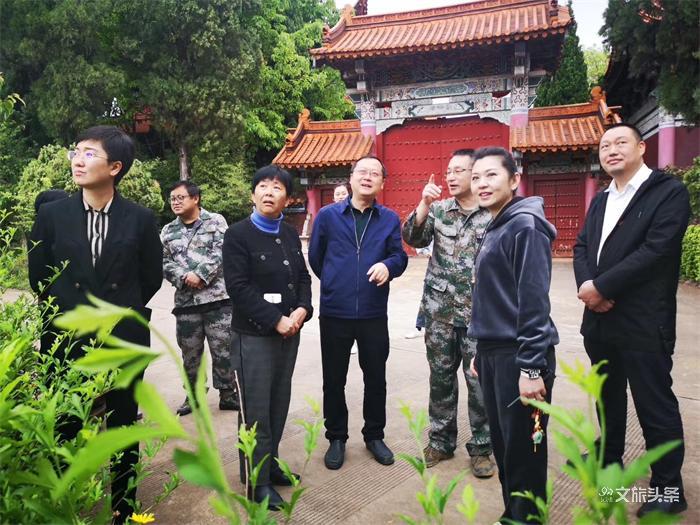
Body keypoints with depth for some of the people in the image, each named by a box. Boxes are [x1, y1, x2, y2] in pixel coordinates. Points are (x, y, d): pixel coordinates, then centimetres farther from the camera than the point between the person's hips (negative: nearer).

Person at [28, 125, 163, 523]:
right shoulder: (52, 214, 0)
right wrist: (68, 311, 9)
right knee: (66, 433, 11)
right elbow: (39, 275, 8)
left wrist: (121, 310, 6)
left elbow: (152, 278, 4)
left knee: (123, 432, 13)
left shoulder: (141, 219, -4)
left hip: (124, 342, -1)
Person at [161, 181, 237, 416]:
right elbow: (165, 263, 6)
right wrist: (184, 278, -10)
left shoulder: (215, 221, 2)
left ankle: (227, 394, 16)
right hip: (185, 301, 4)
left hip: (218, 298, -3)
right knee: (190, 353, 12)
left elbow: (220, 253, -9)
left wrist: (200, 276, -15)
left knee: (223, 350, 1)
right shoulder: (168, 231, 13)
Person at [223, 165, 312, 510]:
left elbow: (303, 276, 12)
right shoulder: (238, 234, -8)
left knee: (279, 404, 14)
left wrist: (302, 309, -7)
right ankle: (257, 480, 17)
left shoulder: (290, 234, 10)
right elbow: (238, 288, -16)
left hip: (289, 332, 6)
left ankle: (271, 464, 32)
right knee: (256, 410, 2)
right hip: (253, 335, -6)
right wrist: (276, 320, -18)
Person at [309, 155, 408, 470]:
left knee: (376, 377, 13)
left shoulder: (390, 219, 4)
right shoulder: (327, 215, 0)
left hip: (374, 314, 1)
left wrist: (388, 266, -22)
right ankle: (336, 438, 29)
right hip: (334, 314, -1)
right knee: (334, 379, 10)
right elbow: (315, 258, 8)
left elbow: (400, 257, 0)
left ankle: (374, 436, 33)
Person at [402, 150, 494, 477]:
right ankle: (441, 441, 29)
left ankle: (481, 447, 24)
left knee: (480, 381, 5)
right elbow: (414, 240, -8)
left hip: (478, 314, -2)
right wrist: (424, 203, -18)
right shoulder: (438, 209, 5)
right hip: (439, 311, 3)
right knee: (440, 378, 13)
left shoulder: (494, 213, -2)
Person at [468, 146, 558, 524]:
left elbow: (533, 301, -19)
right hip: (492, 352, 9)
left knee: (523, 452, 4)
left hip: (518, 357, -9)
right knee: (503, 445, 18)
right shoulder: (494, 229, 14)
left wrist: (531, 367, -22)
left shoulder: (525, 225, -12)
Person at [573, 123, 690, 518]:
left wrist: (601, 286, -17)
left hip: (644, 323, -7)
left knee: (655, 405, 4)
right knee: (608, 395, 21)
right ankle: (609, 458, 40)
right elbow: (582, 247, 8)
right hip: (600, 319, 7)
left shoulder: (669, 191, -7)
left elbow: (656, 249, -19)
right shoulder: (601, 200, 15)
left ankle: (668, 486, 20)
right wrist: (586, 285, -11)